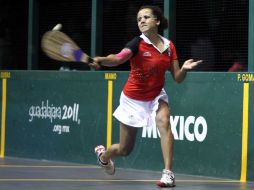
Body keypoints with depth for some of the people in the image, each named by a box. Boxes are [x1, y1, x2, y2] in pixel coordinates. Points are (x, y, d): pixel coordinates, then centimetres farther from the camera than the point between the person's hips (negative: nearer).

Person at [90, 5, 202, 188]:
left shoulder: (169, 45, -6)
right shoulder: (138, 43, -20)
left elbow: (177, 78, -5)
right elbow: (118, 58, -40)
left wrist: (184, 69, -28)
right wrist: (100, 60, -61)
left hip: (156, 96, 3)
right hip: (133, 99, -3)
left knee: (164, 122, -31)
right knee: (125, 150, 7)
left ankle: (168, 174, -30)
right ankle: (103, 154, 44)